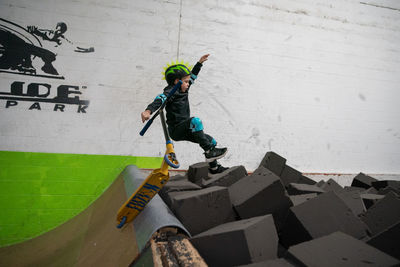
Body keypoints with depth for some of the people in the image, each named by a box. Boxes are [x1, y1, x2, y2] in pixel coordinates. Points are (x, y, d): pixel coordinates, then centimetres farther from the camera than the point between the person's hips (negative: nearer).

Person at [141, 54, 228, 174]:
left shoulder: (183, 89, 12)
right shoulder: (171, 92, -14)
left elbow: (193, 76, 26)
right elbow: (160, 100, -33)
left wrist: (200, 63, 29)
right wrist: (148, 110, -51)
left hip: (185, 130, 9)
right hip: (175, 130, -9)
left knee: (211, 141, 13)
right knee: (195, 121, -35)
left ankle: (214, 167, 33)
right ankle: (209, 152, -28)